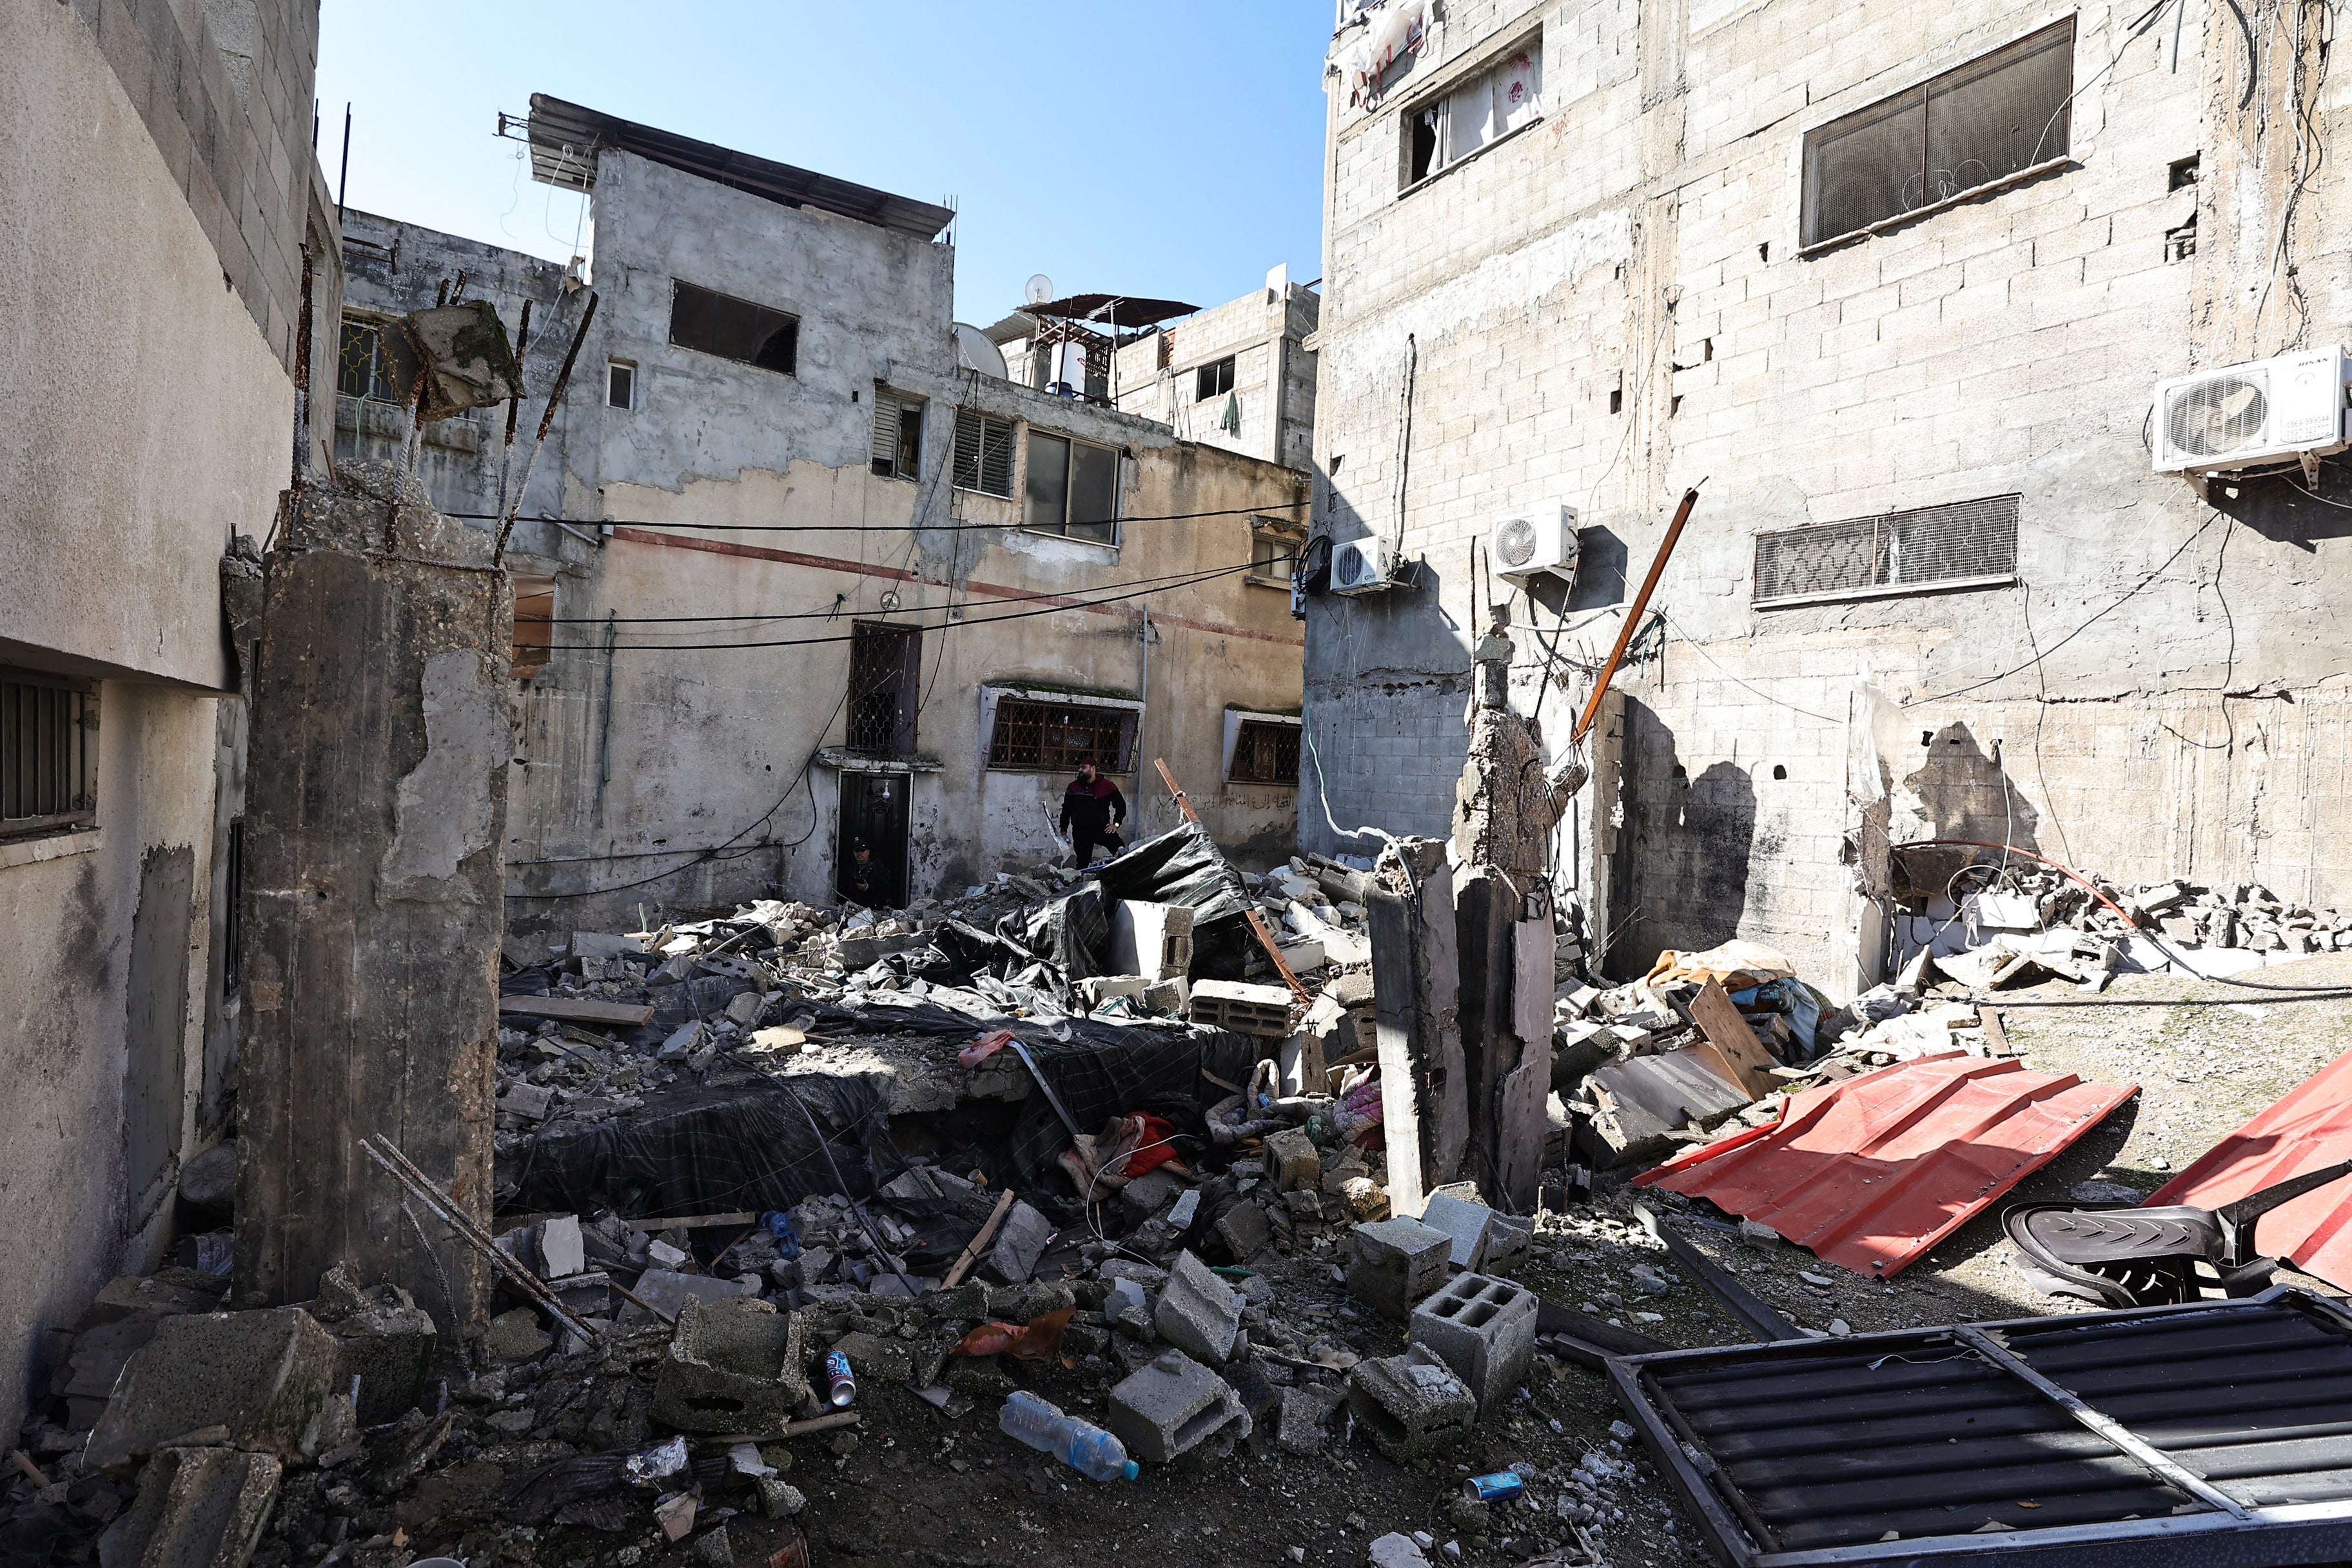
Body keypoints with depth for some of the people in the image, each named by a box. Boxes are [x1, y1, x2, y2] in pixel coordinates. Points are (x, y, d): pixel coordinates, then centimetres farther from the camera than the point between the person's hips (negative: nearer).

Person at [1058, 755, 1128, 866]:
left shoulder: (1107, 786, 0)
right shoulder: (1073, 787, 9)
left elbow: (1121, 805, 10)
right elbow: (1066, 810, 18)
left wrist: (1116, 824, -1)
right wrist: (1063, 831, 14)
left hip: (1102, 829, -2)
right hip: (1080, 833, 3)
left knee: (1119, 847, -27)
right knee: (1083, 863, 4)